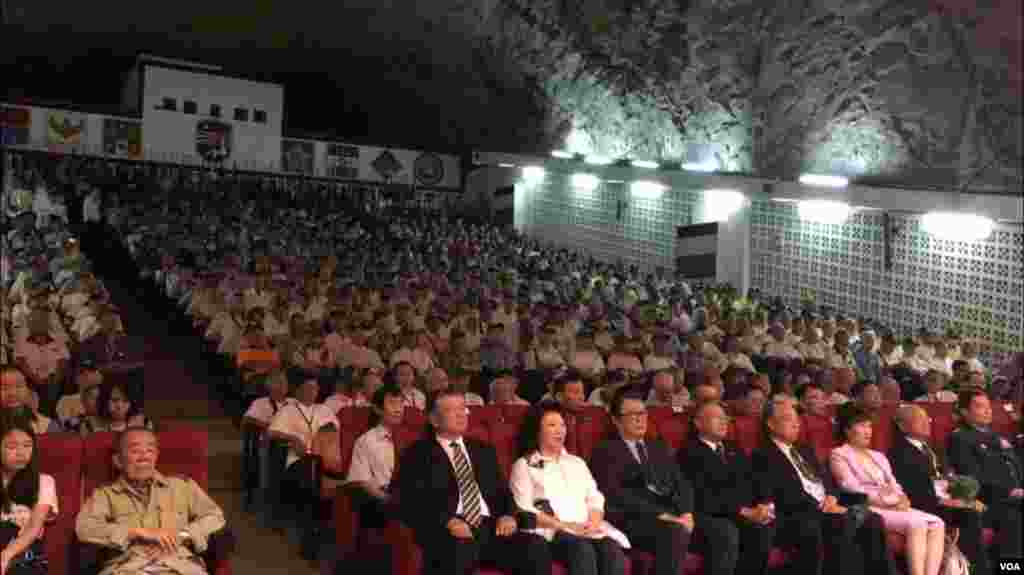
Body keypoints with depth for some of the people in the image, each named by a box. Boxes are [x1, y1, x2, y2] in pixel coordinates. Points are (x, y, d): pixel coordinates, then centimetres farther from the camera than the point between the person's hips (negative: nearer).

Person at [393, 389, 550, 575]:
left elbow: (503, 492, 20)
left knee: (536, 547, -23)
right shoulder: (417, 454, 9)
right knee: (459, 551, -39)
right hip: (448, 532, -4)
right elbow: (412, 502, -3)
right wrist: (448, 521, -18)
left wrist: (509, 515, -2)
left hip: (491, 528, 5)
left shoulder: (484, 451, 25)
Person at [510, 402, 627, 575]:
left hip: (589, 530, 4)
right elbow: (524, 510, -2)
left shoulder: (577, 463, 28)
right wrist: (564, 525, -13)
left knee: (612, 550, -29)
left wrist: (593, 523, -6)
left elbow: (595, 499, 17)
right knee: (583, 551, -36)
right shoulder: (524, 466, 11)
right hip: (551, 531, -4)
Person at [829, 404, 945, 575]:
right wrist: (891, 501, -14)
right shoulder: (838, 455, 2)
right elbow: (854, 490, -9)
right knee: (916, 523, -31)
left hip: (894, 507, 8)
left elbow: (894, 485, 18)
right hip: (867, 509, -7)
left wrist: (901, 500, -6)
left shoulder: (878, 456, 26)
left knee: (937, 524, -19)